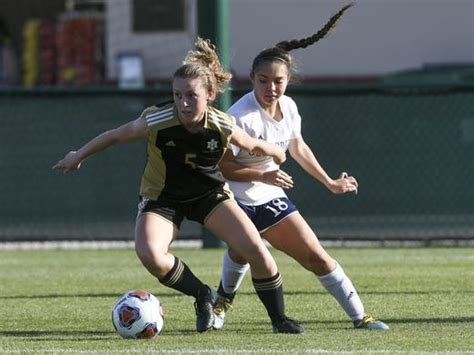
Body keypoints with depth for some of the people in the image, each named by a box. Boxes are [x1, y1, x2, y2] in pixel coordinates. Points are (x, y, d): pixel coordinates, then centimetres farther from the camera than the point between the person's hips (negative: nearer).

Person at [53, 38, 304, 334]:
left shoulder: (223, 127, -23)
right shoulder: (156, 122, -27)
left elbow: (253, 145, -1)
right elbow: (116, 136, -9)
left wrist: (277, 154, 18)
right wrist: (78, 156, 3)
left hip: (210, 193, 1)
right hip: (162, 197, -1)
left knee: (256, 249, -15)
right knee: (149, 254, -29)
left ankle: (279, 319, 8)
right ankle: (202, 296, -1)